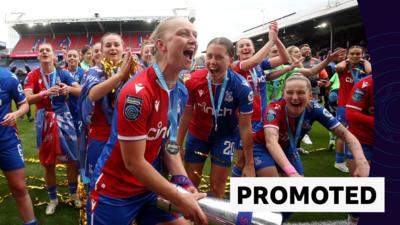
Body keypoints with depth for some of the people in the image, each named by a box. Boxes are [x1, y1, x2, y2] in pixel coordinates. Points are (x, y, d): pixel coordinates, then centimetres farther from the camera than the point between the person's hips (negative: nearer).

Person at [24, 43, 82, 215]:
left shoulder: (63, 74, -1)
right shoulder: (32, 76, -4)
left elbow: (80, 91, -10)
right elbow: (28, 99, -18)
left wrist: (69, 89, -31)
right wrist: (46, 92, -35)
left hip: (63, 118, 1)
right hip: (44, 121, 0)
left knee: (71, 159, 5)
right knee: (48, 163, 9)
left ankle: (73, 194, 25)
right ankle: (53, 199, 26)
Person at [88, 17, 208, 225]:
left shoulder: (179, 90, -1)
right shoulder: (137, 93, -27)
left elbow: (168, 142, 5)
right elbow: (134, 162, -24)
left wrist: (184, 183, -8)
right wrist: (180, 200, -18)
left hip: (147, 187, 7)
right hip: (114, 192, -7)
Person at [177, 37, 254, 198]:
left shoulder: (242, 87, -26)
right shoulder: (194, 80, -22)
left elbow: (245, 127, -18)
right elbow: (187, 114, -7)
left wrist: (249, 163, -13)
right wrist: (178, 145, -2)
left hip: (224, 136, -1)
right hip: (197, 134, 2)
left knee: (217, 186, 6)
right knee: (190, 183, 11)